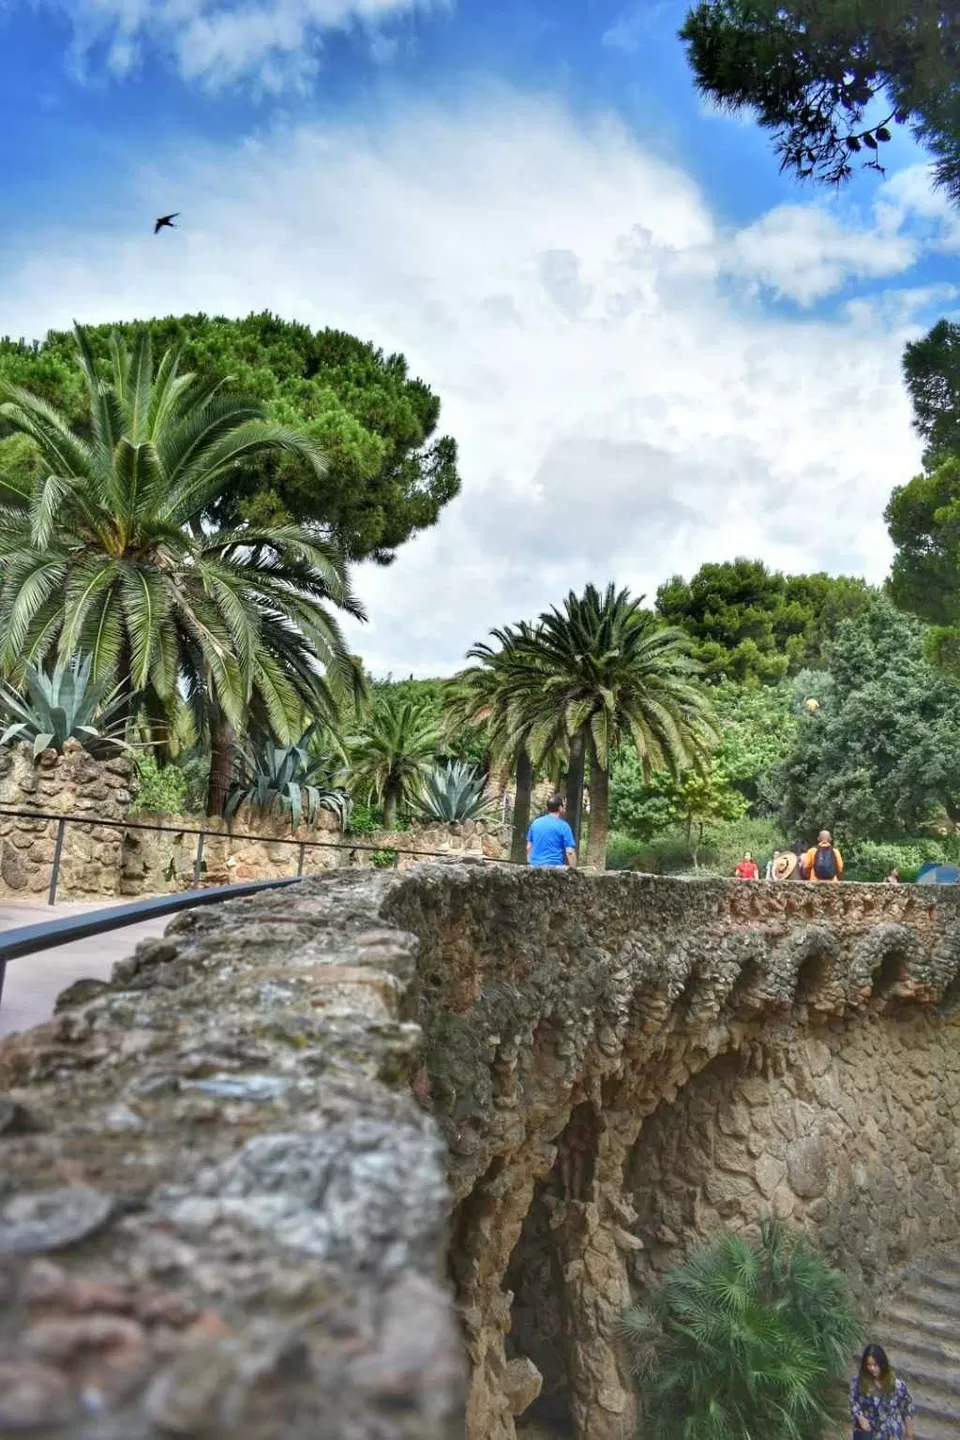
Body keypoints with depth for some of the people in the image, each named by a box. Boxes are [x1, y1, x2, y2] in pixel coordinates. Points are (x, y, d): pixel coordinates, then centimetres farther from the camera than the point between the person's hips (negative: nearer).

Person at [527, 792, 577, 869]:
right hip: (554, 867, -6)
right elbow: (569, 852, -10)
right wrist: (574, 870, -3)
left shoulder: (535, 823, 9)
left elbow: (529, 847, 14)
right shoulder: (563, 826, -7)